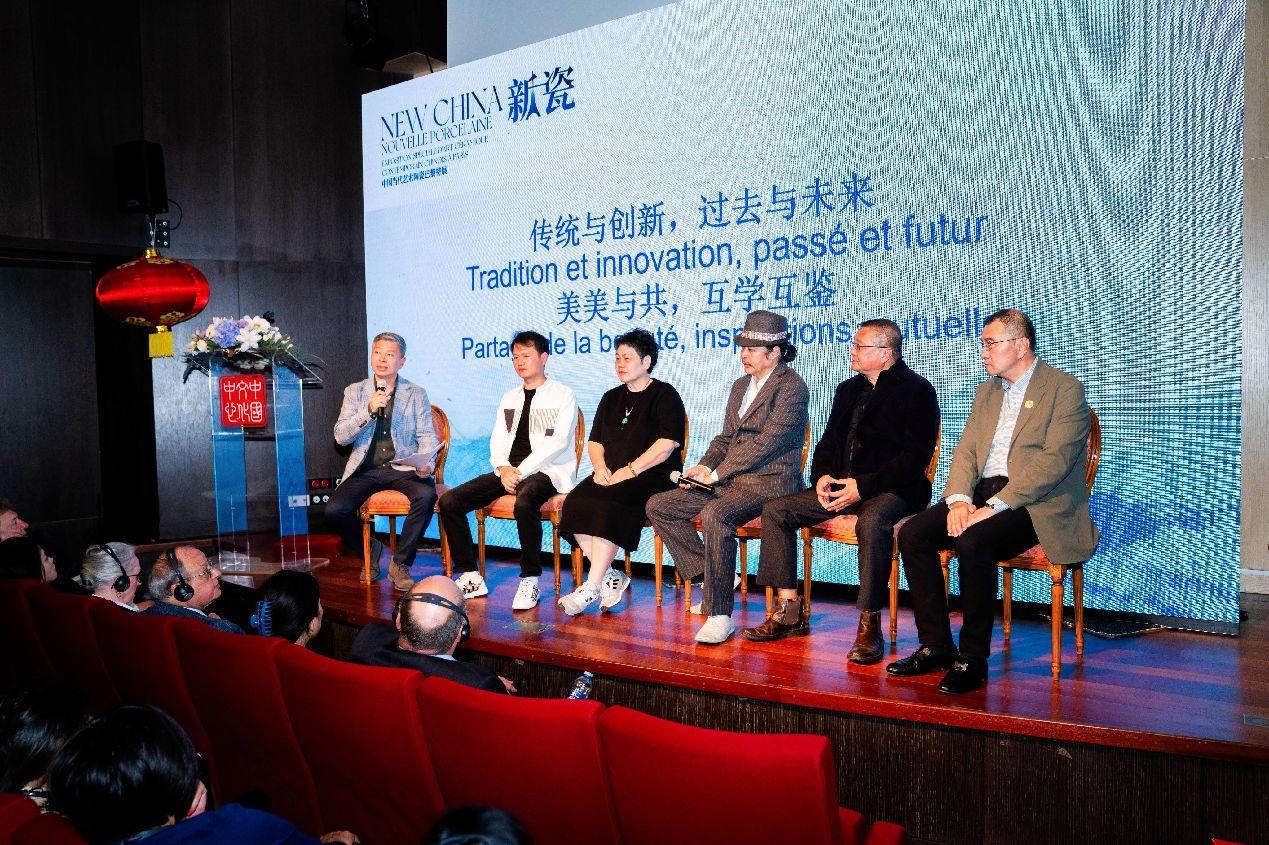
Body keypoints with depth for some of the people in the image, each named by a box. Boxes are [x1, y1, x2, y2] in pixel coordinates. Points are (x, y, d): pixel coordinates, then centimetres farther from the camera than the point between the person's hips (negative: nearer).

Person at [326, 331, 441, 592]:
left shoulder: (416, 394, 9)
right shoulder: (354, 391, 10)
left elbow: (426, 436, 4)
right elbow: (341, 436, -1)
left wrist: (427, 464, -17)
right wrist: (370, 410, -16)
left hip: (404, 468, -1)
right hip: (366, 469, 1)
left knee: (426, 495, -33)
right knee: (335, 510, -24)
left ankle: (401, 564, -13)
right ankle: (370, 549, 9)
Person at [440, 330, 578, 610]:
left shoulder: (563, 396, 3)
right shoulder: (509, 398, 23)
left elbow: (558, 442, -9)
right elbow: (497, 441, 16)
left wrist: (521, 471, -17)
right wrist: (503, 467, -7)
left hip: (544, 472, -6)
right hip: (509, 471, 7)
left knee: (525, 502, -41)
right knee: (449, 501, -12)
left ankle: (530, 580, -26)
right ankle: (471, 578, -7)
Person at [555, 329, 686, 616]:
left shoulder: (665, 395, 1)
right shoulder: (611, 398, 23)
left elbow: (667, 443, -11)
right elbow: (595, 441, 23)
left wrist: (630, 470, -17)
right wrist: (600, 467, 1)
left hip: (653, 475, -6)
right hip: (611, 476, 6)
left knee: (607, 504, -33)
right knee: (576, 502, -23)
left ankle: (592, 586, -28)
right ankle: (610, 578, -17)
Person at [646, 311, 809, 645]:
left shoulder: (792, 387, -9)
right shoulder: (740, 386, 19)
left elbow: (766, 442, -18)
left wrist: (716, 474, -17)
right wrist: (703, 467, 2)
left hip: (770, 482, -9)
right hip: (730, 480, 9)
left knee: (714, 514, -36)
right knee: (658, 506, 0)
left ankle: (719, 615, -26)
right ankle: (714, 577, 6)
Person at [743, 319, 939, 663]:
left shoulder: (916, 390, -5)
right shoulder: (848, 390, 19)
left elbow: (916, 455, -14)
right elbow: (829, 441, 22)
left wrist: (863, 486, -21)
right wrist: (823, 475, -1)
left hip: (890, 489, -7)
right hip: (842, 484, 7)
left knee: (872, 521, -40)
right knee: (776, 510, -7)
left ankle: (869, 625, -27)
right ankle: (788, 612, -4)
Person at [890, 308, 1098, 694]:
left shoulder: (1065, 389, -6)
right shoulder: (987, 390, 18)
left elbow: (1053, 462, -17)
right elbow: (966, 450, 11)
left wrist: (993, 507, -24)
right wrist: (959, 499, -10)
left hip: (1036, 502, -7)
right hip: (982, 493, 7)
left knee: (971, 542, -33)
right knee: (912, 533, -14)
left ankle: (973, 659, -18)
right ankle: (935, 647, -5)